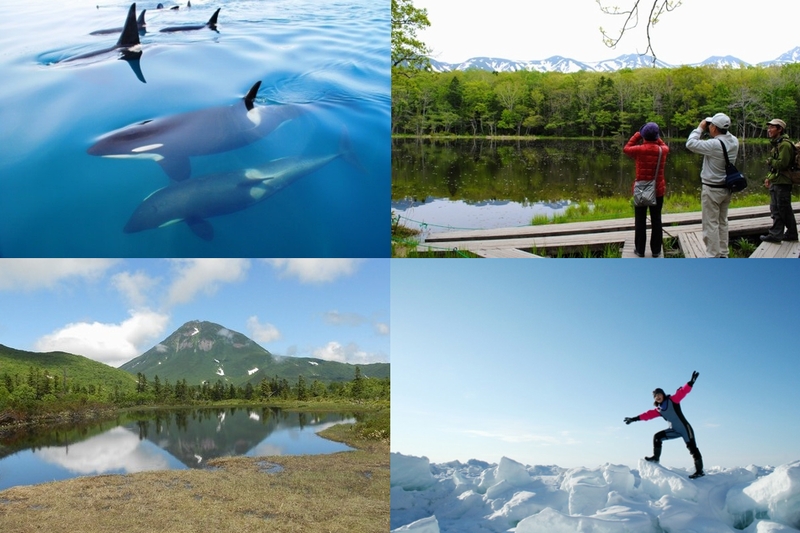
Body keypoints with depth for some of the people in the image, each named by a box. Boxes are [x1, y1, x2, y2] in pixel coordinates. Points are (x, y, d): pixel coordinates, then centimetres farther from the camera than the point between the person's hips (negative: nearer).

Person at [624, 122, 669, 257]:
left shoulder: (639, 150, -14)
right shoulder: (663, 150, -5)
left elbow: (626, 149, 7)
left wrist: (637, 135, 9)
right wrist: (656, 138, 15)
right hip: (658, 191, 2)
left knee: (640, 221, 7)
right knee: (656, 220, 9)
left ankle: (640, 250, 13)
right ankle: (656, 250, 15)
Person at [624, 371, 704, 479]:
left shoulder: (672, 400, -9)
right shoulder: (658, 410, 8)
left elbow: (682, 392, -20)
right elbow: (648, 414, 9)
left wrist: (691, 383, -34)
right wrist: (634, 419, 6)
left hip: (685, 428, -7)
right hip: (674, 430, 7)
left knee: (692, 448, -9)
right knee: (657, 437, 4)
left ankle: (699, 471, -5)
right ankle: (656, 457, 13)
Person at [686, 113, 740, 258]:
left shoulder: (714, 145, -24)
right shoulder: (734, 142, -2)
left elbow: (690, 144, -20)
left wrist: (700, 128, -9)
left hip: (712, 189, -8)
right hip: (726, 188, 8)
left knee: (711, 224, -1)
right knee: (722, 222, 17)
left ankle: (713, 257, 2)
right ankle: (723, 254, 25)